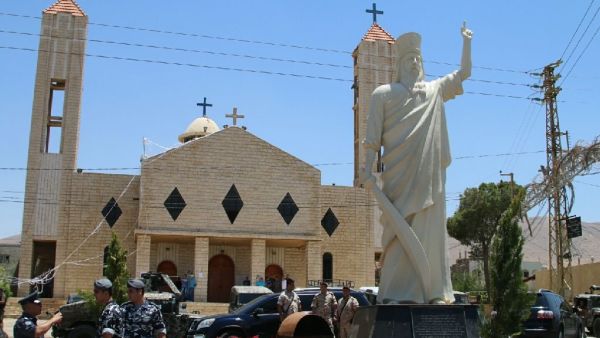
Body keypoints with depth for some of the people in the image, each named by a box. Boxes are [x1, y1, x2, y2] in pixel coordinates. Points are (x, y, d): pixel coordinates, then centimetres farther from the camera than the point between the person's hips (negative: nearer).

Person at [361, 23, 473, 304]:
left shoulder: (435, 91, 20)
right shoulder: (384, 94, 10)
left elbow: (464, 72, 29)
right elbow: (373, 137, 4)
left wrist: (466, 40, 27)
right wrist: (368, 170, -5)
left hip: (430, 177, 4)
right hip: (399, 175, -3)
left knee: (430, 233, 2)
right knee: (401, 232, -9)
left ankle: (434, 292, 5)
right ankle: (396, 293, -9)